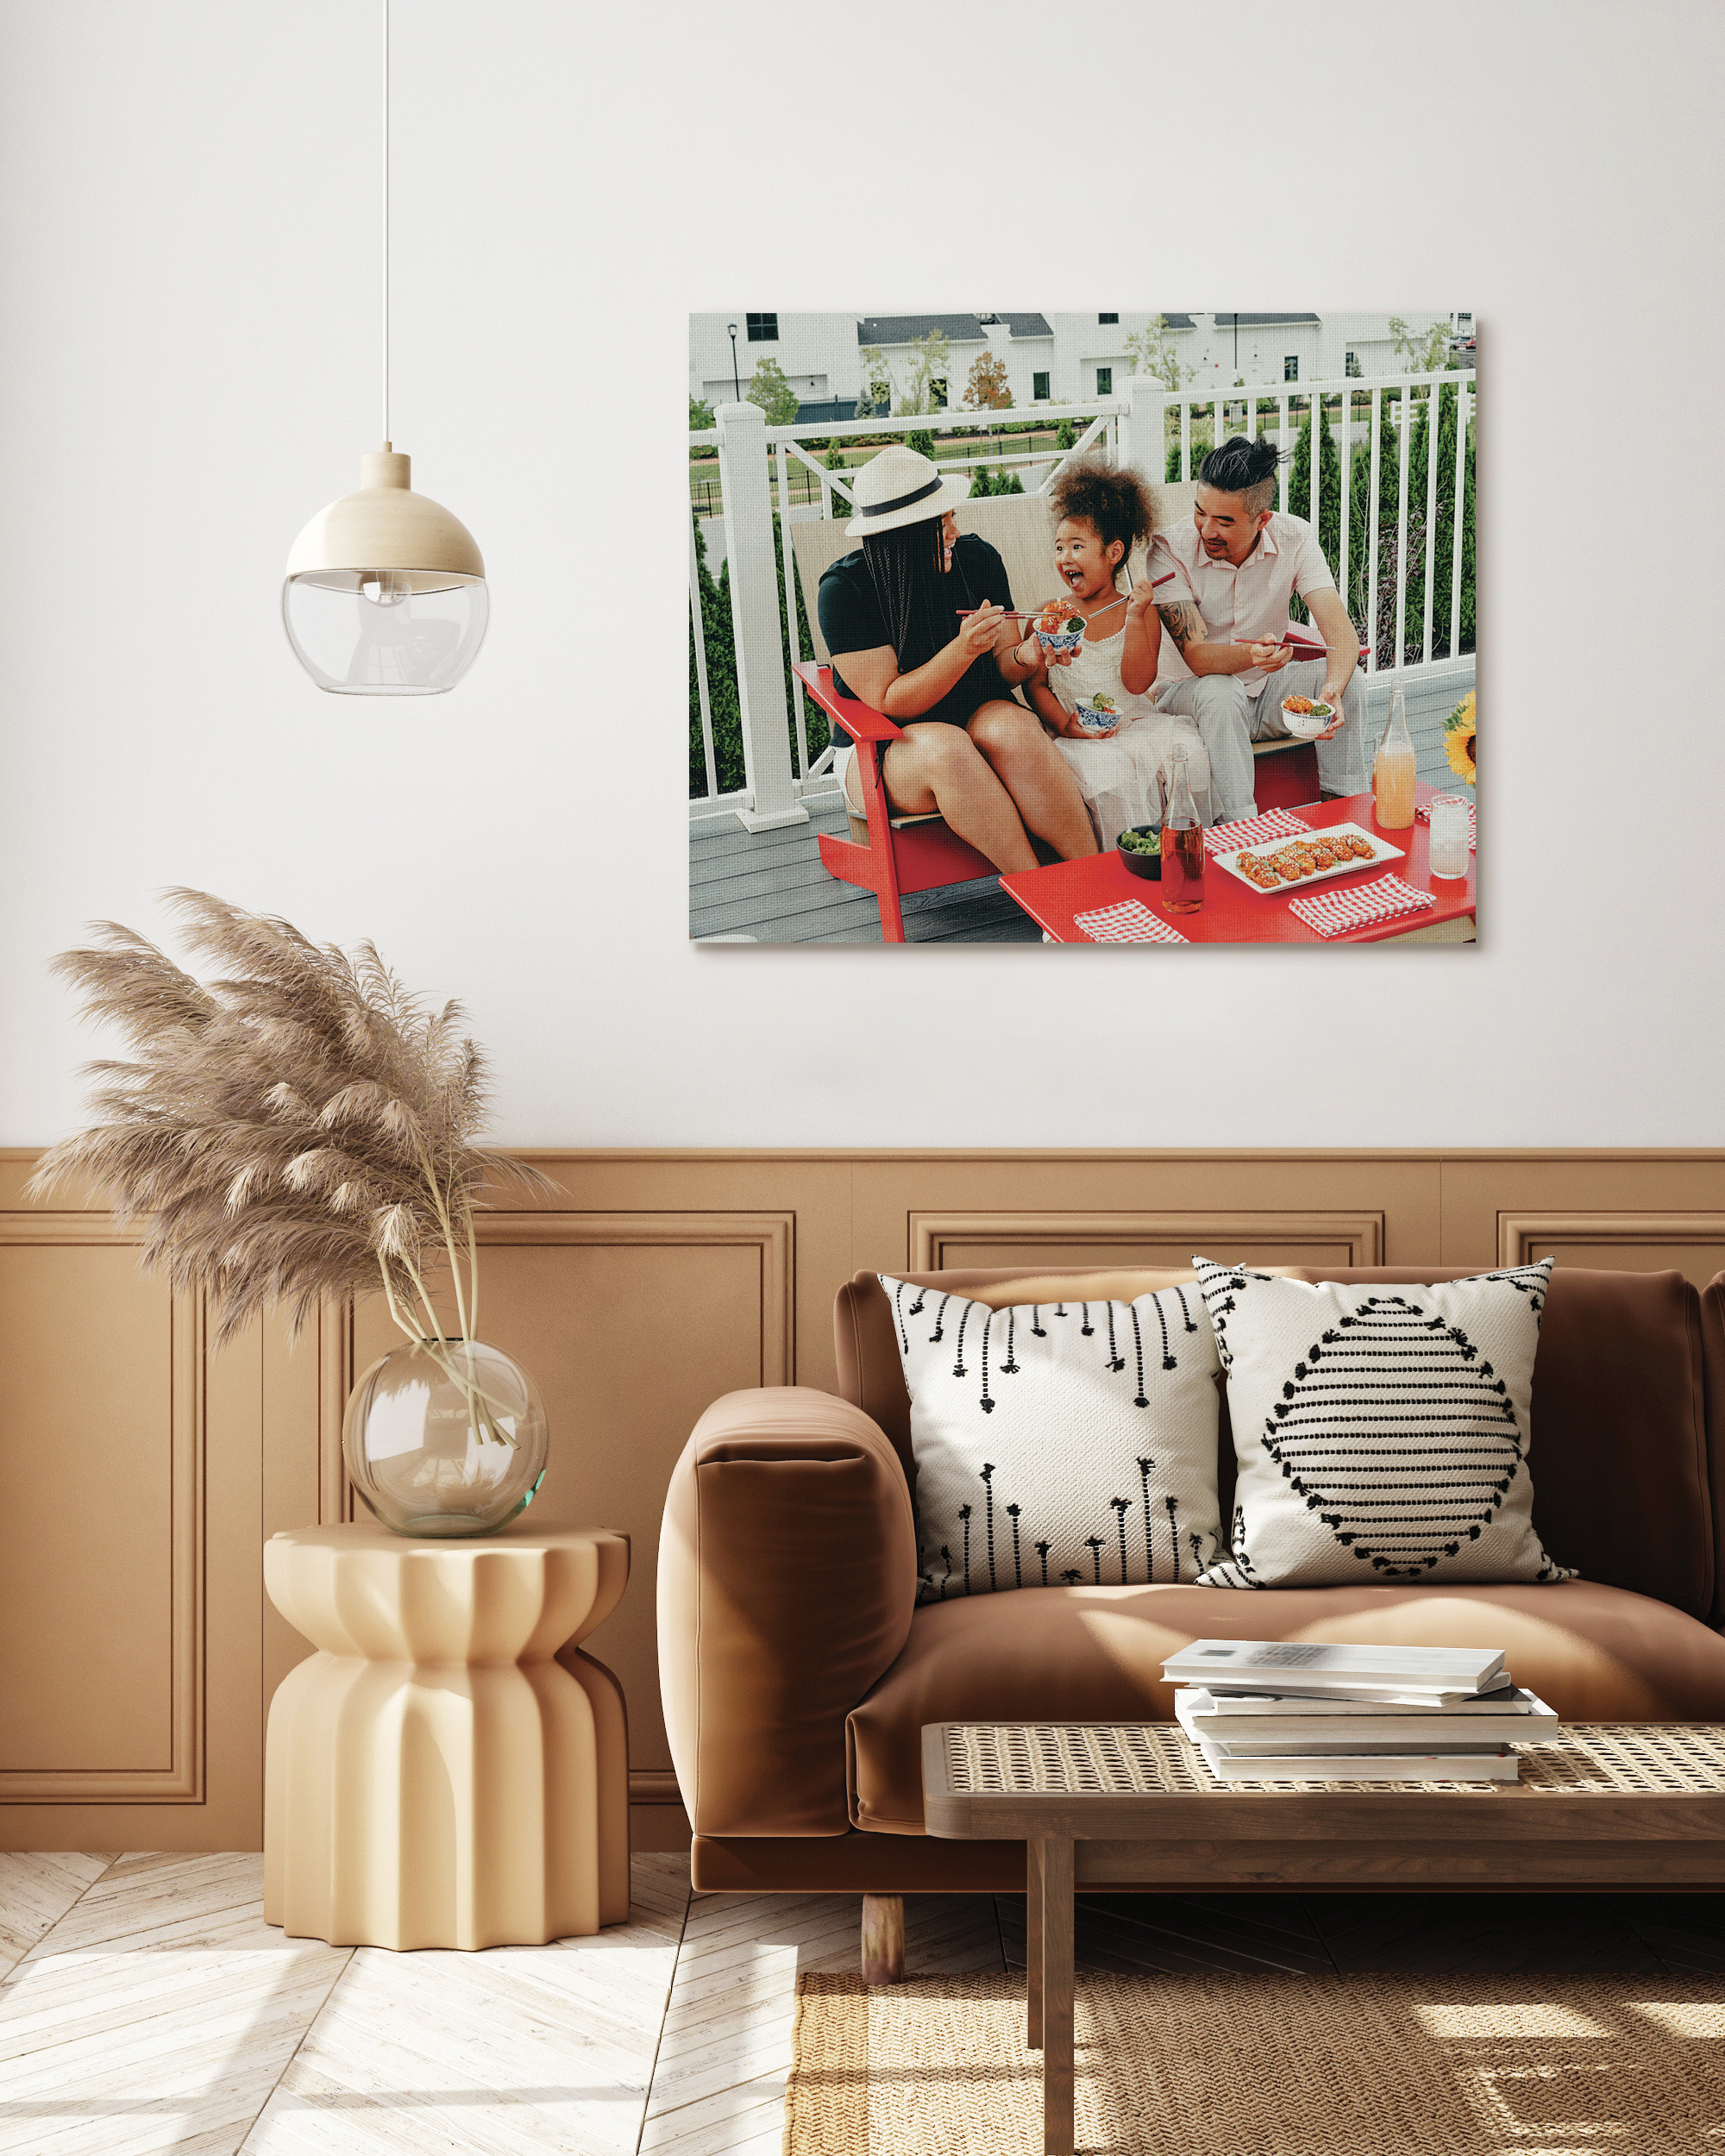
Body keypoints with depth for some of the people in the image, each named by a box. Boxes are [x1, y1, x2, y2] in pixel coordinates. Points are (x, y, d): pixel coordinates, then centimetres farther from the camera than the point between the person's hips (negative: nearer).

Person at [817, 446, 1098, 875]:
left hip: (978, 722, 3)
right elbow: (889, 703, -17)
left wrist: (1024, 657, -21)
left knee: (1014, 727, -31)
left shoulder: (978, 558, -1)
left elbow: (1003, 670, 3)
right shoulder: (843, 590, -14)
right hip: (880, 750, -3)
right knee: (946, 747, -36)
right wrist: (965, 649, -30)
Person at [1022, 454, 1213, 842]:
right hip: (1078, 733, -1)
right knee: (1109, 771, -32)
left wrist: (1135, 616, -14)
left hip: (1134, 721, 1)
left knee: (1187, 749, -25)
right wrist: (1064, 725, -15)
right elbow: (1035, 684, 2)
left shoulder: (1141, 613, 5)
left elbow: (1138, 682, -6)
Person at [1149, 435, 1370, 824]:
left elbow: (1341, 632, -23)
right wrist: (1249, 656, -51)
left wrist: (1331, 690, -45)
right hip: (1189, 690, -3)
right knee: (1220, 692, -36)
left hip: (1267, 689, 3)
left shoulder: (1294, 538, -14)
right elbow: (1197, 655, -28)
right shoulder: (1170, 549, -22)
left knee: (1347, 682, -22)